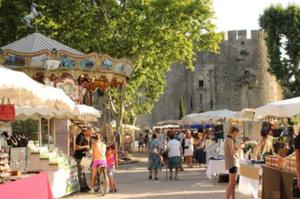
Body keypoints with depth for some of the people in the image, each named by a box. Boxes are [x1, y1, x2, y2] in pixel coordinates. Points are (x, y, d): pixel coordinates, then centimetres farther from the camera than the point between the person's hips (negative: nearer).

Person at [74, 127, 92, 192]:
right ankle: (82, 187, 0)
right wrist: (85, 146, -17)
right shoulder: (80, 137, -21)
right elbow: (76, 147, -25)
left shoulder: (85, 136, 8)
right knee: (81, 172, -5)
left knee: (84, 172, 15)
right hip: (79, 157, -9)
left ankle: (85, 186, 22)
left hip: (83, 156, 9)